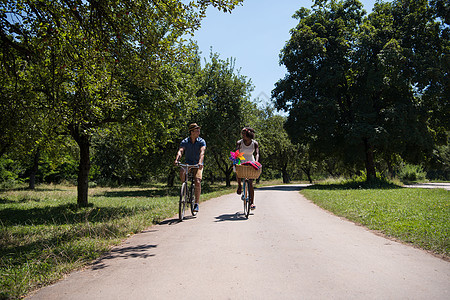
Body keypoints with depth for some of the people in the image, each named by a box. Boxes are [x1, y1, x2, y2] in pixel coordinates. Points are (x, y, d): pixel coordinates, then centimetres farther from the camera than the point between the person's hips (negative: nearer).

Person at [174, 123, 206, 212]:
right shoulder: (184, 142, -8)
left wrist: (200, 162, -46)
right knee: (181, 173, -31)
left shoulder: (201, 141, -11)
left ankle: (196, 203, -6)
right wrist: (177, 160, -45)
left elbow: (202, 152, -28)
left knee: (197, 182, -20)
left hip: (197, 164, -1)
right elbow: (180, 151, -25)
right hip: (188, 163, 1)